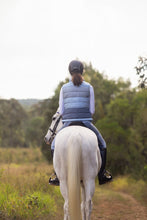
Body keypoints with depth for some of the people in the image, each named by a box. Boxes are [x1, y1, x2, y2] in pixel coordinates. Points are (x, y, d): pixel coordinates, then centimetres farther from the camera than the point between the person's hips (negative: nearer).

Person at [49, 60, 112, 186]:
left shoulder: (64, 88, 5)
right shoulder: (88, 87, 2)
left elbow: (61, 111, 5)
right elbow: (92, 110, 1)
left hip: (68, 123, 1)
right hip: (86, 122, -1)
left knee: (55, 146, 23)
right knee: (102, 144, 21)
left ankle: (58, 176, 15)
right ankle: (102, 175, 17)